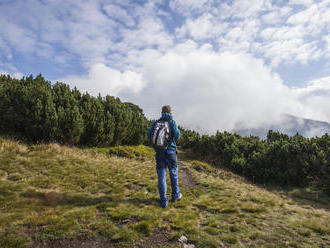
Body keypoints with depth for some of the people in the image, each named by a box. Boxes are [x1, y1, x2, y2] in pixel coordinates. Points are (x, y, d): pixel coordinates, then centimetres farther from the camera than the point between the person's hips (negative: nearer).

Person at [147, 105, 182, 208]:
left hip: (159, 152, 2)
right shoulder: (172, 122, -5)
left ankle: (163, 200, 5)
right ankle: (175, 195, 32)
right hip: (170, 151, -1)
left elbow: (149, 134, -6)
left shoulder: (156, 122, 2)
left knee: (161, 176, 5)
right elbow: (177, 136, -14)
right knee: (174, 174, 17)